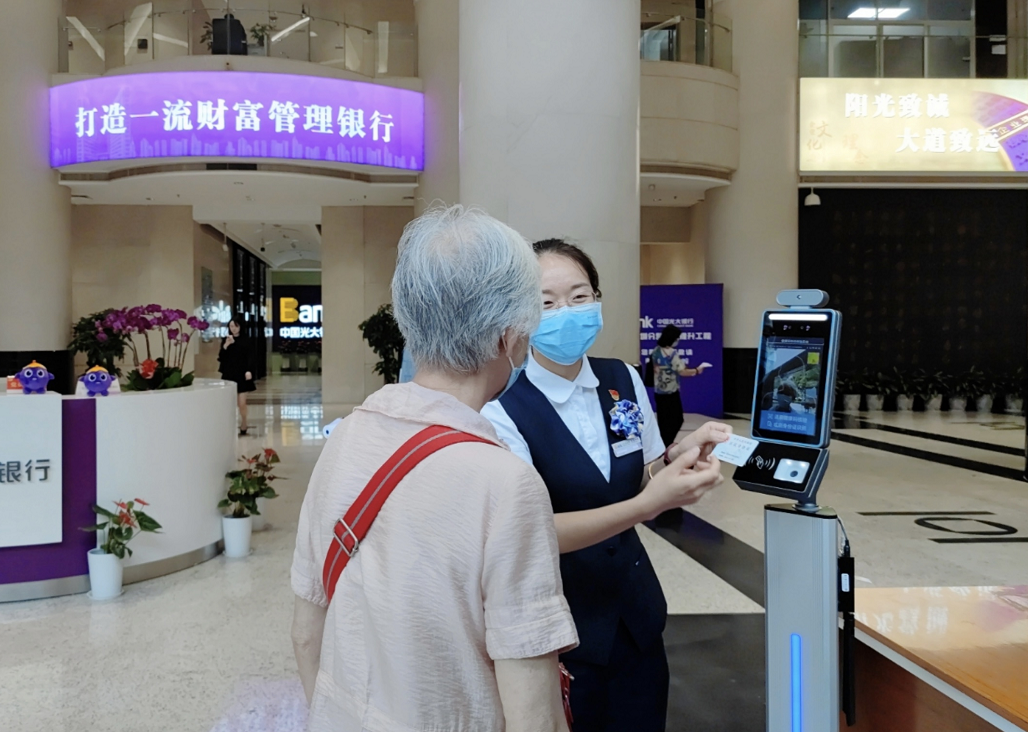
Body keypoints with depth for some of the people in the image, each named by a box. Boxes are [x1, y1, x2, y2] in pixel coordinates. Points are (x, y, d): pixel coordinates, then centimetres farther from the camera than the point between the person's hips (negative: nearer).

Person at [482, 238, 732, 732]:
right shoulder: (503, 410, -19)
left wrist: (679, 458, -13)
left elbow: (645, 481, 8)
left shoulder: (625, 381, -2)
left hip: (635, 608, 5)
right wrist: (647, 505, -34)